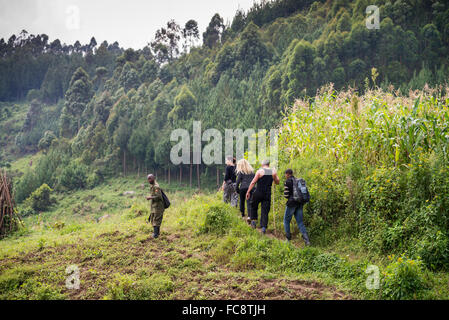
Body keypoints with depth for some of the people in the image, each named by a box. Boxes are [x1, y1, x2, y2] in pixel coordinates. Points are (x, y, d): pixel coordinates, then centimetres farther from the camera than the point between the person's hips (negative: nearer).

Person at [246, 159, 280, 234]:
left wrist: (248, 192, -4)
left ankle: (253, 220, 14)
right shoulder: (273, 172, 2)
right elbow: (277, 182, 14)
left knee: (254, 207, 20)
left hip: (258, 193, -2)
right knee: (265, 211, 4)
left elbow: (253, 182, -9)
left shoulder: (260, 171, -8)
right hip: (267, 194, 3)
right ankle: (264, 226, -4)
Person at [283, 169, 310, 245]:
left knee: (286, 221, 12)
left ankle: (288, 239, 15)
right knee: (300, 222, 7)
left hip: (291, 203, -6)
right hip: (299, 204, 6)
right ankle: (306, 240, -6)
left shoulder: (287, 182, -9)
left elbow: (286, 195, -11)